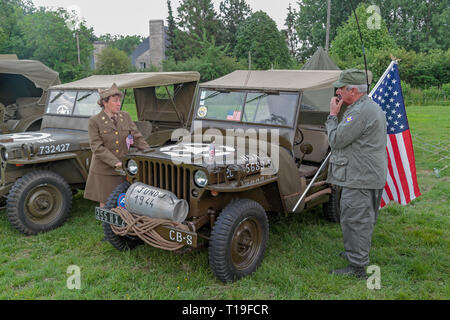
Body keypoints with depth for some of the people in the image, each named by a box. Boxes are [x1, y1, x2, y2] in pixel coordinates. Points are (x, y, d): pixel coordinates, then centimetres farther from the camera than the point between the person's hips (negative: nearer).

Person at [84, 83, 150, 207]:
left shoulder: (125, 117, 5)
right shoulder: (94, 121, -6)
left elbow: (137, 138, 5)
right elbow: (97, 148, -13)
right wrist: (115, 162, -22)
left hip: (123, 170, 3)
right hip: (104, 171, -3)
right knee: (105, 204, 6)